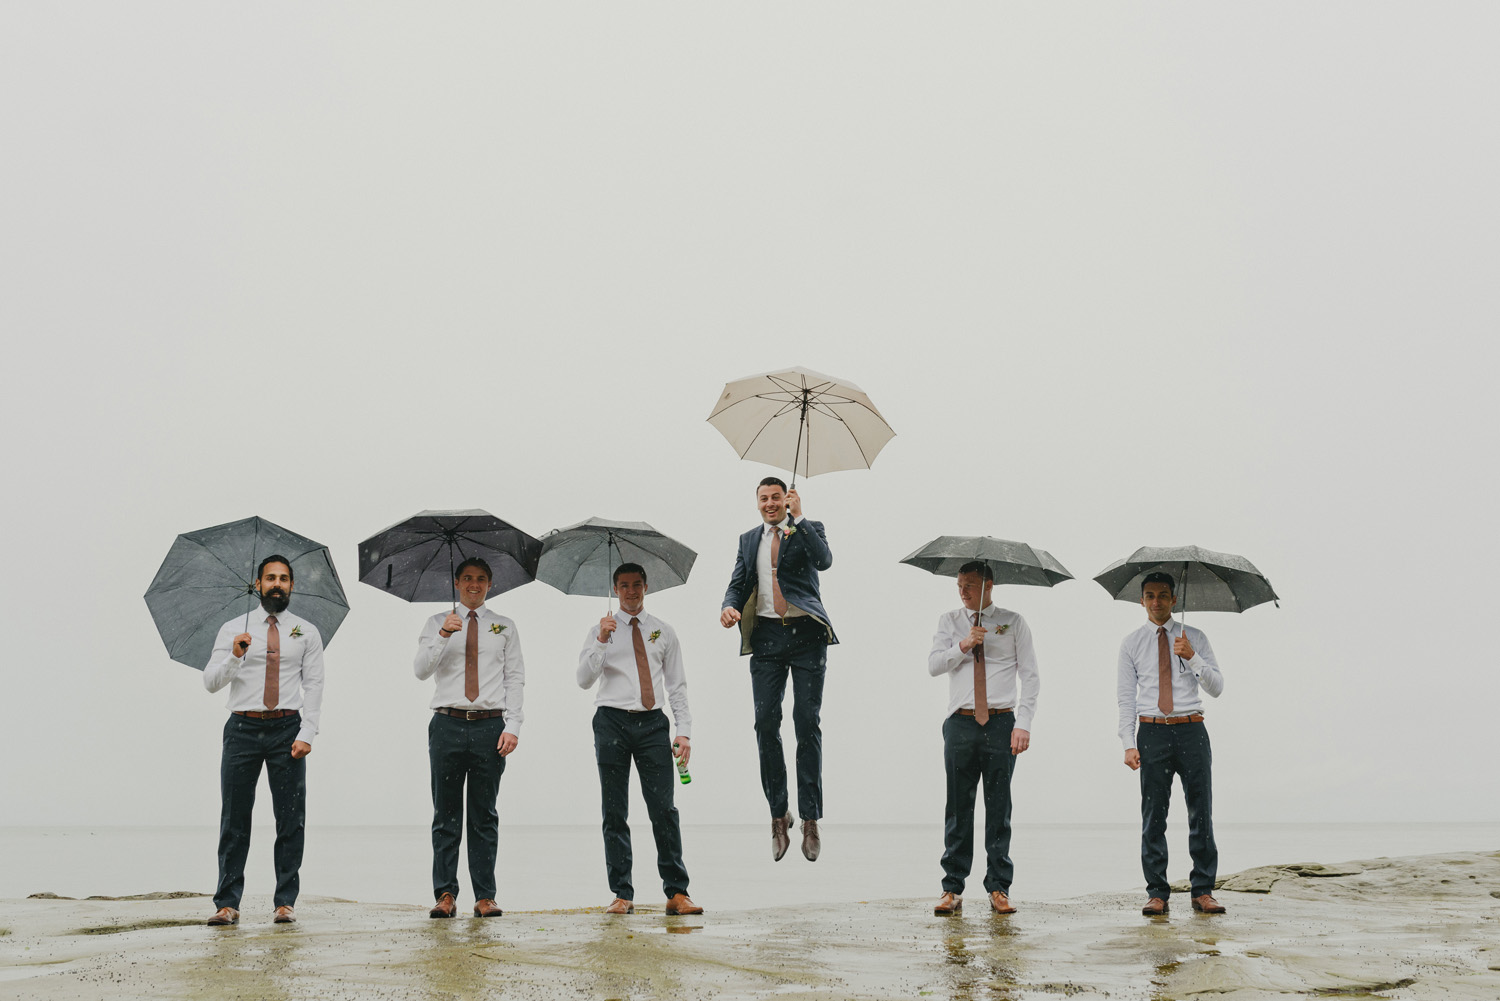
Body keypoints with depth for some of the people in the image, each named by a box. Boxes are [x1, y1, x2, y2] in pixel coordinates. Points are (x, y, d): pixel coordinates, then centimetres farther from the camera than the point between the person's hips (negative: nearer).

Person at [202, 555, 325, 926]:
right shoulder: (233, 629, 9)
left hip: (287, 729, 0)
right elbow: (210, 682, 2)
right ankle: (227, 903, 5)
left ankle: (285, 902, 6)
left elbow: (314, 686, 3)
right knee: (234, 819, 1)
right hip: (243, 728, 0)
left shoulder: (306, 632, 10)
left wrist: (306, 734, -8)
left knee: (290, 819, 0)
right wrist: (234, 657, -18)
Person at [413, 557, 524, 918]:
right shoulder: (437, 623, 12)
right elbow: (420, 670, 1)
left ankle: (485, 896, 4)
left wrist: (512, 726, -4)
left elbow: (515, 679, 7)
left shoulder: (504, 627, 13)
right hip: (447, 725, 0)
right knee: (446, 814, 1)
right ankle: (445, 895, 6)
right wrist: (442, 636, -14)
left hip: (490, 726, 0)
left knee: (484, 816, 2)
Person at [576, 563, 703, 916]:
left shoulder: (663, 632, 15)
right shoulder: (600, 631, 9)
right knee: (614, 812, 1)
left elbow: (677, 685, 15)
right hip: (612, 721, 0)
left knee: (663, 809, -7)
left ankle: (677, 892, -4)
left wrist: (685, 731, 5)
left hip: (652, 722, 1)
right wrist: (601, 642, -15)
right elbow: (584, 680, -2)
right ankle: (622, 894, 6)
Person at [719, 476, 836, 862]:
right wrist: (730, 606, -8)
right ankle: (778, 814, 9)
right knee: (766, 723, -2)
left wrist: (798, 518, -16)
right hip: (766, 636, 3)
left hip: (805, 634, -3)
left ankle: (810, 820, 0)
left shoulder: (809, 529, 6)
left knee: (807, 723, -4)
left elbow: (824, 560, -14)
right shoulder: (749, 539, 17)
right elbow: (738, 584, 13)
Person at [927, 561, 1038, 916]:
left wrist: (1023, 723, -6)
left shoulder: (1013, 623, 6)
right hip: (961, 724, 1)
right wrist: (962, 647, -12)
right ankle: (952, 889, 6)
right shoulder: (949, 621, 13)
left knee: (999, 807, 2)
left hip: (1001, 723, -1)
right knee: (958, 807, 1)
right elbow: (933, 666, 4)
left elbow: (1030, 676, 3)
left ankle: (998, 888, 9)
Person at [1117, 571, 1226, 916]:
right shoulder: (1131, 644, 10)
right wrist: (1129, 743, -4)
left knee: (1201, 813, 0)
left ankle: (1203, 891, 7)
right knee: (1153, 816, -1)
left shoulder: (1195, 639, 9)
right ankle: (1157, 893, 4)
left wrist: (1192, 658, -13)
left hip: (1191, 731, 0)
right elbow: (1126, 697, 6)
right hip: (1151, 733, 0)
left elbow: (1217, 687, 3)